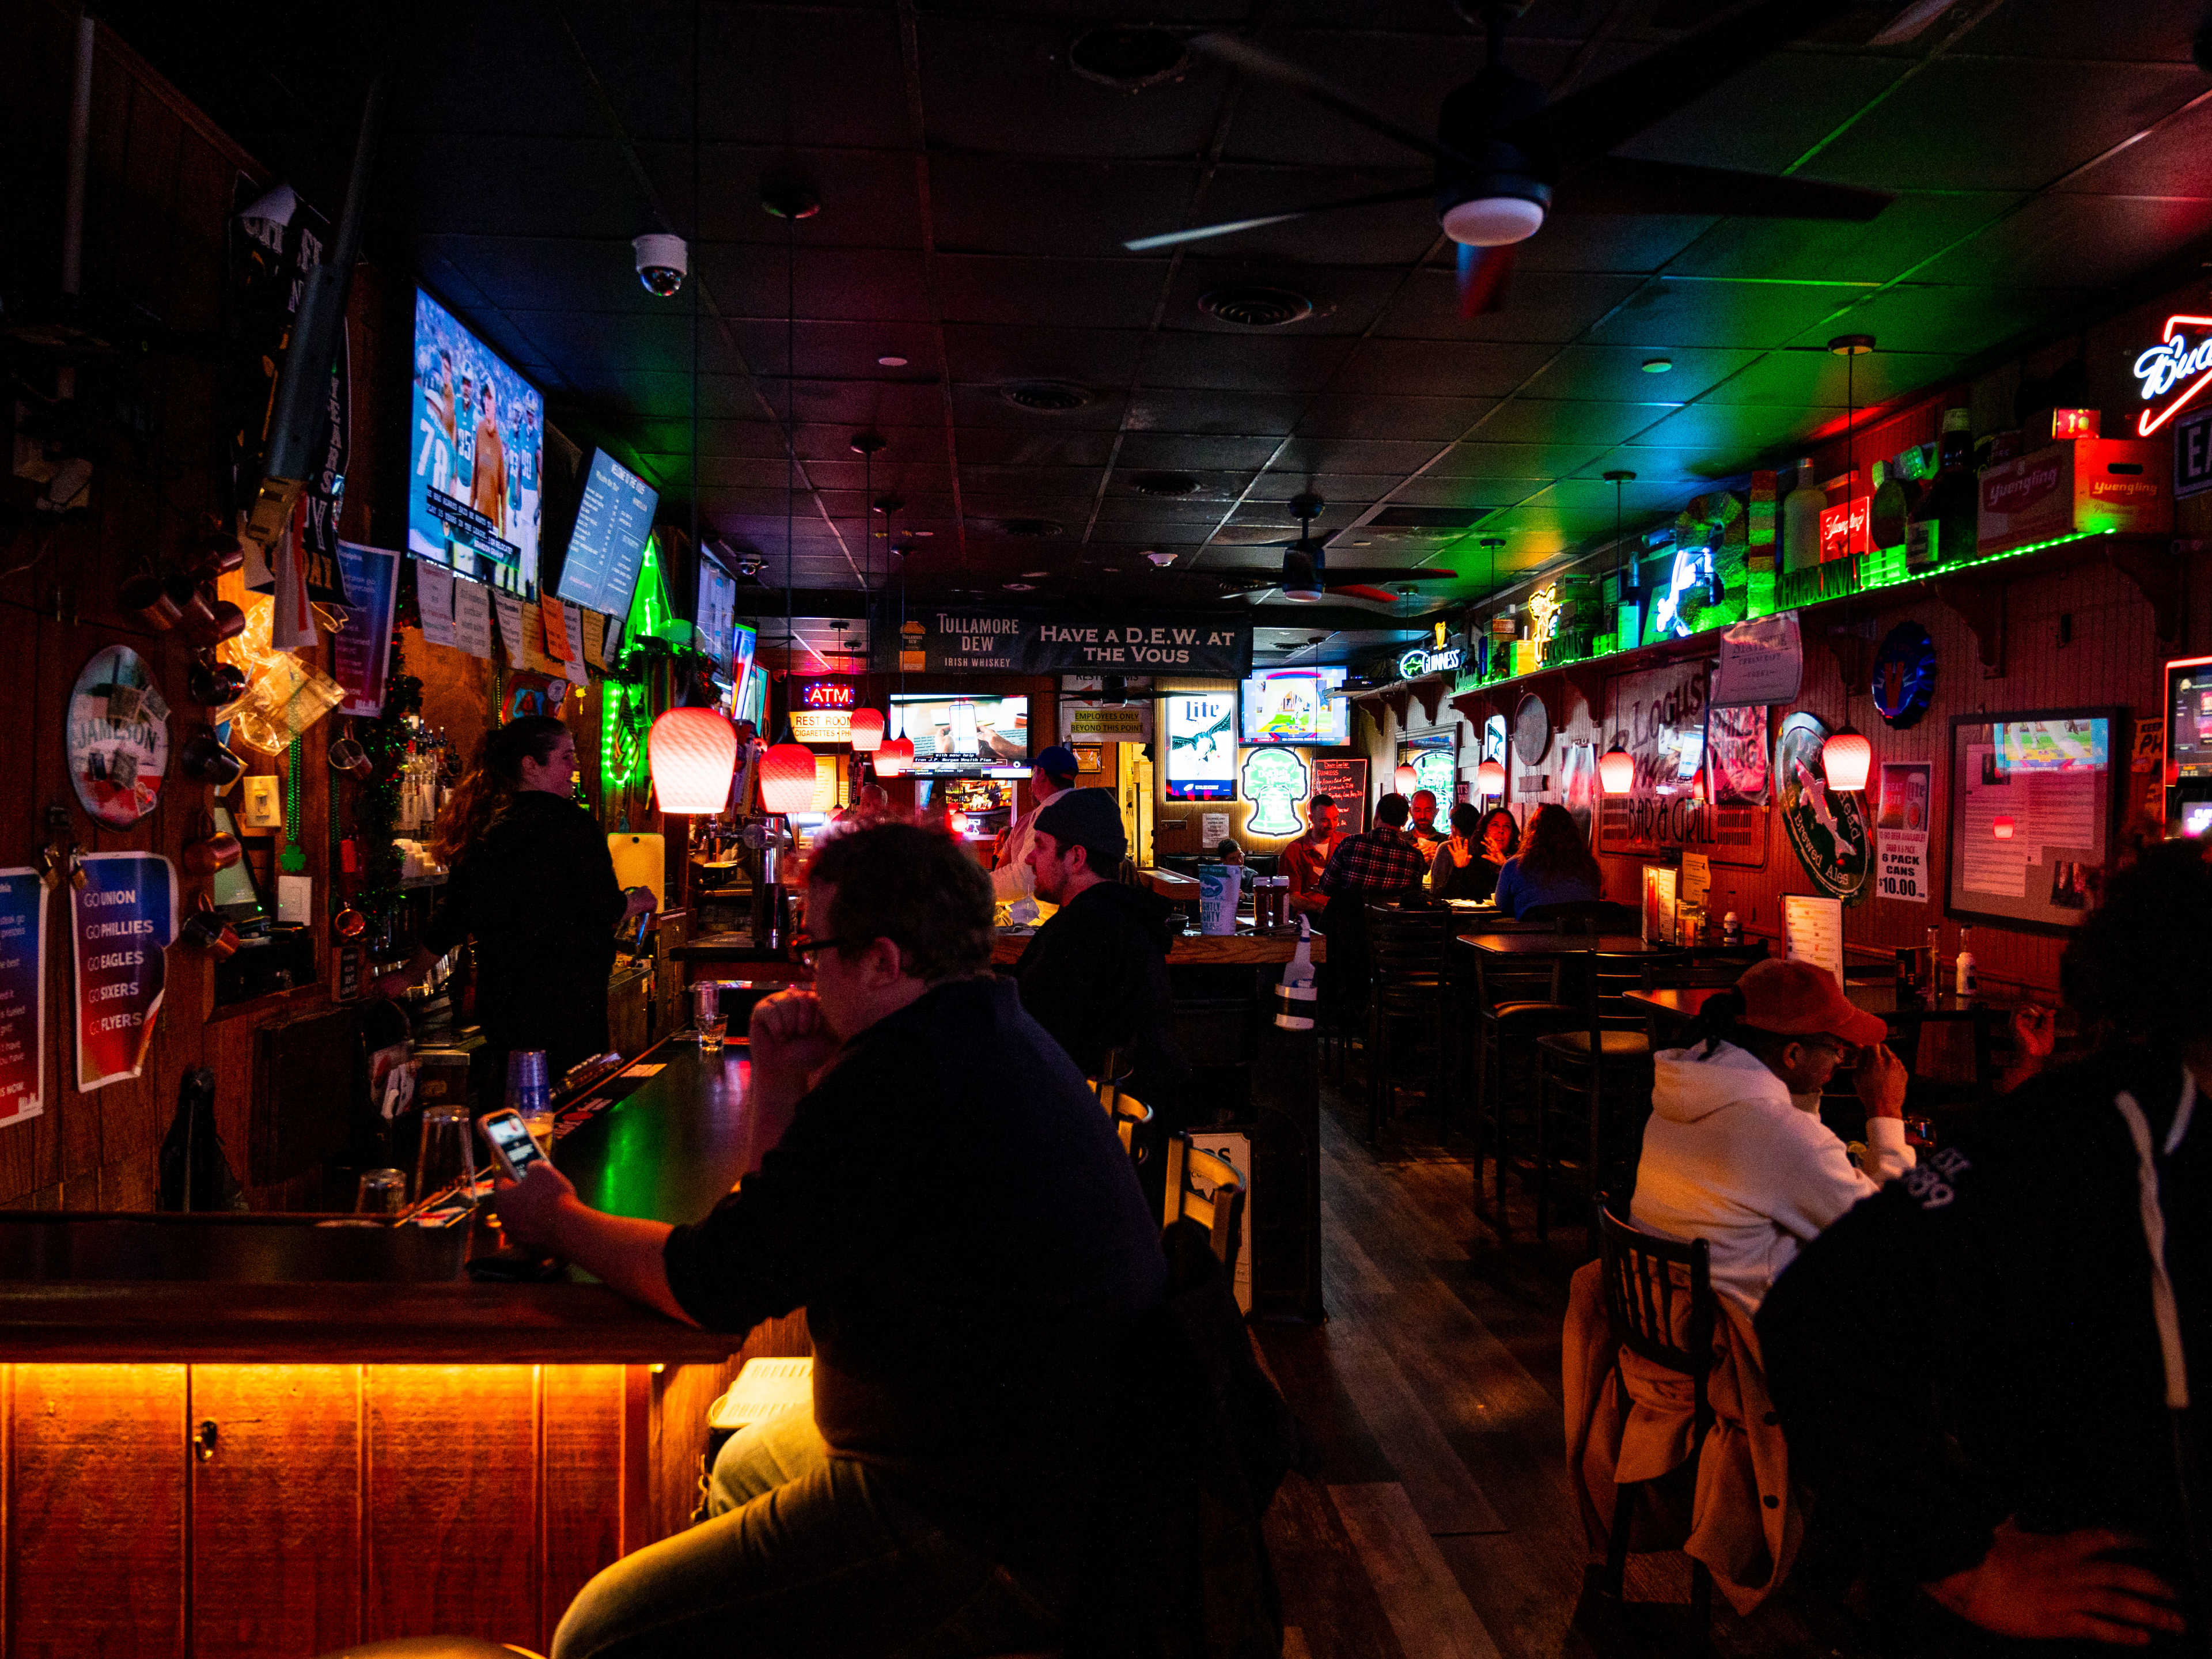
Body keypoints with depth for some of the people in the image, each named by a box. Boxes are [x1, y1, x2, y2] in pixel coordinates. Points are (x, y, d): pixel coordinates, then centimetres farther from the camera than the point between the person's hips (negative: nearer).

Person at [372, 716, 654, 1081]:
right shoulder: (569, 822, -11)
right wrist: (637, 903, 13)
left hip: (499, 1004, 7)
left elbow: (450, 920, 17)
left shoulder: (482, 831, 10)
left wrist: (409, 976, 33)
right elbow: (606, 910, -11)